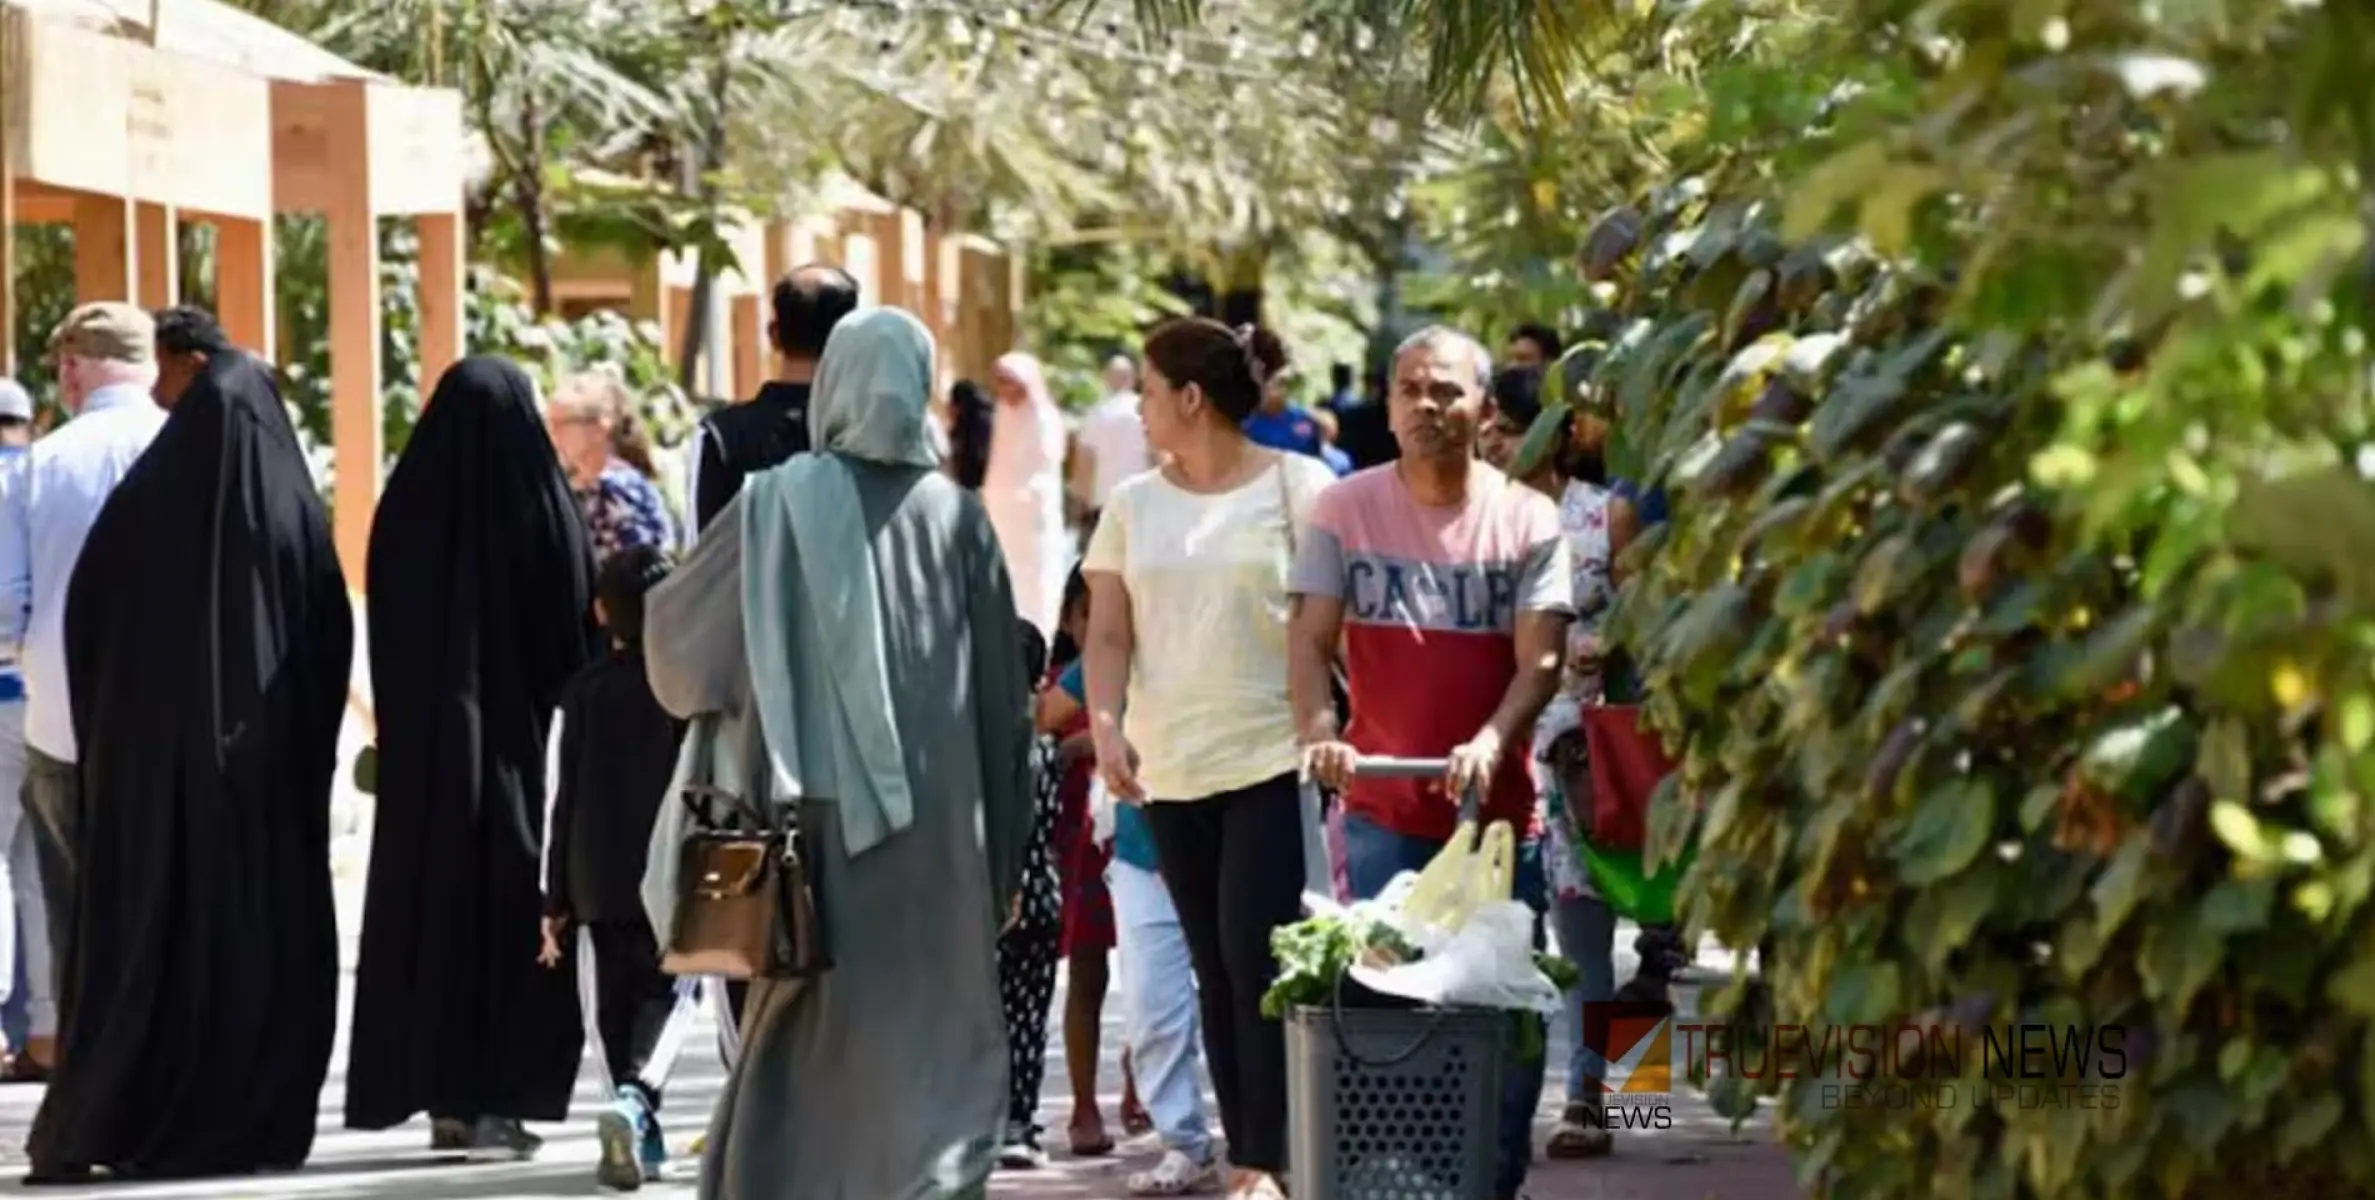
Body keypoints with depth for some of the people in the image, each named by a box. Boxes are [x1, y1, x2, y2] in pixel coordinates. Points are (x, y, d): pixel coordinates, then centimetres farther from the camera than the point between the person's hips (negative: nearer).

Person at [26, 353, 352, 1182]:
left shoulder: (138, 505, 0)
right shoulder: (291, 512, -5)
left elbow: (84, 622, 3)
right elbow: (331, 645, -2)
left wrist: (106, 735, 12)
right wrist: (311, 748, 7)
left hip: (146, 750, 2)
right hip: (268, 761, -2)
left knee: (140, 931, 8)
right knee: (263, 933, 4)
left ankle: (104, 1122, 7)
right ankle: (258, 1125, 0)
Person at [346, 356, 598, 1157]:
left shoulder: (404, 510, -1)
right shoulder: (545, 513, -9)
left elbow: (381, 634, 4)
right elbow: (576, 634, -7)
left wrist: (402, 726, 12)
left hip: (422, 743, 3)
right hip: (520, 739, -3)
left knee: (426, 903, 11)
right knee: (512, 910, 3)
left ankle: (443, 1098, 12)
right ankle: (497, 1100, -2)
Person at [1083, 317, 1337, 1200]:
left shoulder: (1296, 487, -2)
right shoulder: (1133, 504, 11)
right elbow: (1109, 633, 9)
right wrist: (1104, 726, -7)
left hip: (1275, 754, -5)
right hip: (1171, 764, 5)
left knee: (1258, 955, -11)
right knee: (1215, 965, 7)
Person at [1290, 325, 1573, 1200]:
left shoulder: (1527, 519, 0)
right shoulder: (1346, 510, 2)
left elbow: (1541, 659, -7)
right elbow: (1312, 640, -3)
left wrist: (1490, 743, -26)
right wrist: (1318, 733, -23)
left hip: (1500, 806, 0)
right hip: (1382, 808, 0)